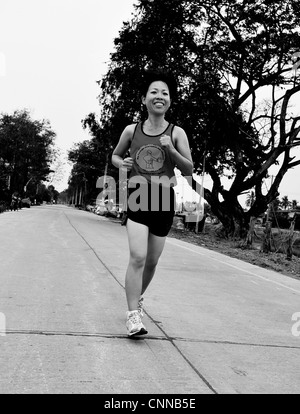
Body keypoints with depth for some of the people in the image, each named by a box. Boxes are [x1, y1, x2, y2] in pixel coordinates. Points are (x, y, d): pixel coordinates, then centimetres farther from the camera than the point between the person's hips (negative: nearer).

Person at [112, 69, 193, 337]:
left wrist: (170, 149, -16)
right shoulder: (131, 131, 2)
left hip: (164, 204, 1)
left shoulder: (177, 133, -1)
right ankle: (133, 315, -10)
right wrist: (122, 163, -5)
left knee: (152, 261, 13)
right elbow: (115, 155, 18)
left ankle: (138, 297, 40)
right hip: (137, 201, -1)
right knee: (137, 257, -17)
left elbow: (189, 170, -1)